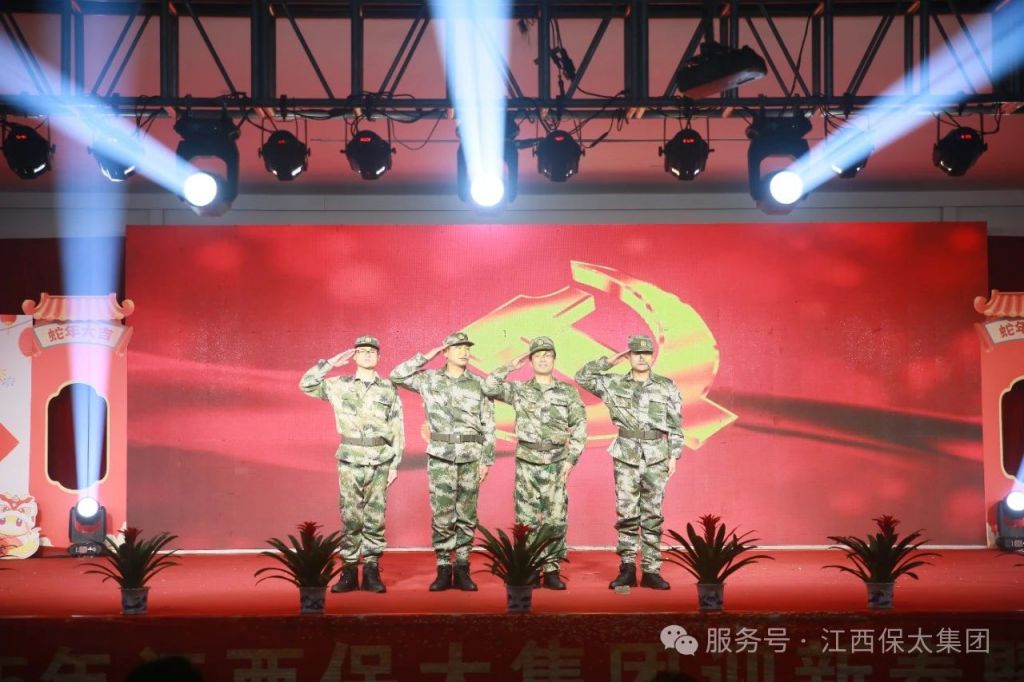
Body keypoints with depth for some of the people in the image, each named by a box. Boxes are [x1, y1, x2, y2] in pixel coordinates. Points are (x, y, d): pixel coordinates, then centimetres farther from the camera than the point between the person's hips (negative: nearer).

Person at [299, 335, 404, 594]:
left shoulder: (389, 389, 6)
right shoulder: (339, 385, 7)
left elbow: (398, 430, 6)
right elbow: (306, 384, 4)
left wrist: (395, 464, 1)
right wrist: (330, 363, 1)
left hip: (380, 461, 0)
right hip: (351, 461, 0)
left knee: (375, 518, 1)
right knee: (350, 517, 0)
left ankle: (372, 572, 6)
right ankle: (349, 572, 6)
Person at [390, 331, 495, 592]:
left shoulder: (479, 385, 5)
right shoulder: (429, 380, 5)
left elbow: (488, 426, 5)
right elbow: (396, 376, 0)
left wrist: (486, 460, -1)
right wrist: (425, 357, -1)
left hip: (471, 456, 1)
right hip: (441, 456, -1)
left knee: (467, 516, 4)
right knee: (442, 515, -1)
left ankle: (462, 570, 11)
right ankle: (443, 569, 6)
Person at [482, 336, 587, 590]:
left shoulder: (568, 392, 4)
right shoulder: (519, 390, 5)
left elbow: (579, 426, 2)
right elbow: (489, 387, -7)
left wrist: (571, 458, -5)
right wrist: (511, 366, -6)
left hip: (556, 463, 0)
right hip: (527, 462, 0)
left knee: (556, 519, -1)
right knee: (527, 519, 2)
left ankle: (551, 571, 7)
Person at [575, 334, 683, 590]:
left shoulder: (667, 387, 6)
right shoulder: (614, 384, 6)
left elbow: (676, 425, 7)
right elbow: (582, 377, 7)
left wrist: (674, 455, 0)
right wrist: (610, 361, 2)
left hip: (657, 456, 0)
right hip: (626, 455, 0)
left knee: (652, 514, 2)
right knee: (626, 513, 0)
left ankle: (651, 571, 5)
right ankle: (627, 569, 6)